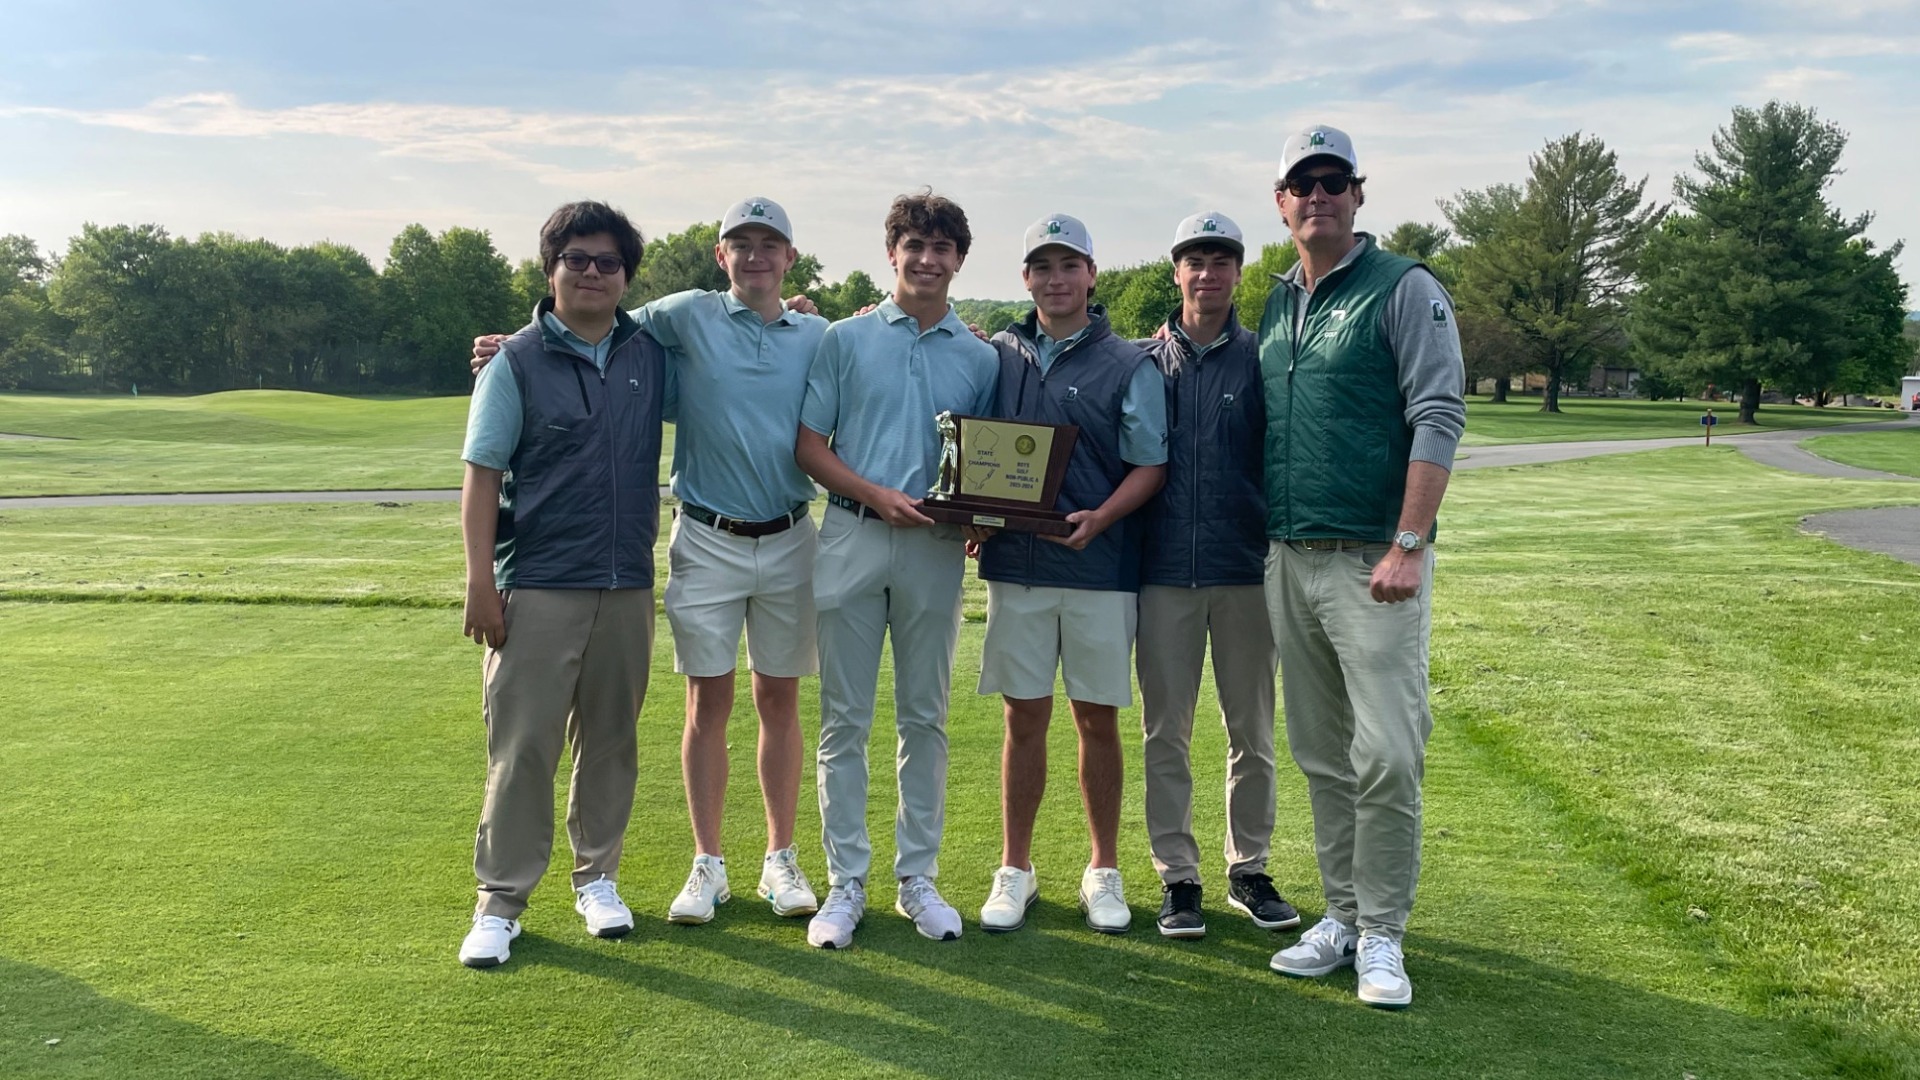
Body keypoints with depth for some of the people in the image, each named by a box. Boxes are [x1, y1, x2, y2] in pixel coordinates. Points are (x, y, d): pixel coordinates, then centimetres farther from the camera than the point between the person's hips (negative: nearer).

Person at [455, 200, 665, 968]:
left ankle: (597, 877, 27)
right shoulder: (518, 362, -3)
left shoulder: (652, 353, 8)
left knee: (609, 739, 12)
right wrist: (480, 580, -11)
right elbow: (482, 475, -4)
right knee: (522, 745, -1)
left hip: (628, 585, 4)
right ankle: (500, 901, 9)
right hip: (538, 586, -3)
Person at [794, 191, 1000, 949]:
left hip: (936, 550, 1)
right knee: (844, 720, 2)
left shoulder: (980, 358, 9)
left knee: (925, 718, 8)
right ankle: (845, 883, 10)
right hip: (853, 539, -1)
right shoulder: (847, 339, 5)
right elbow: (808, 445, 1)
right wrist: (879, 495, -12)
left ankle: (918, 879, 18)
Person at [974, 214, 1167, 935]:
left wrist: (1098, 519, -18)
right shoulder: (998, 355, 10)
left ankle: (1104, 872, 20)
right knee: (1024, 718, 6)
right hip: (1015, 564, 2)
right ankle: (1014, 870, 18)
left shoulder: (1128, 366, 1)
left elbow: (1149, 466, -2)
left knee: (1097, 718, 6)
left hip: (1101, 569, -2)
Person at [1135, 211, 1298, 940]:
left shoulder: (1263, 360, 4)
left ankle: (1249, 871, 22)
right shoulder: (1144, 362, 6)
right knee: (1165, 734, 4)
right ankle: (1178, 877, 15)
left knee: (1252, 733, 8)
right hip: (1165, 573, 1)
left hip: (1246, 570, 0)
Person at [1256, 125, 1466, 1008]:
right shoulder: (1277, 304, 15)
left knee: (1386, 754, -7)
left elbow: (1438, 420, -11)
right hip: (1288, 561, 6)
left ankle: (1382, 934, 5)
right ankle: (1341, 915, 22)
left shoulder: (1404, 290, -4)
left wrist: (1408, 547, -17)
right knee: (1323, 757, 11)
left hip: (1372, 561, -6)